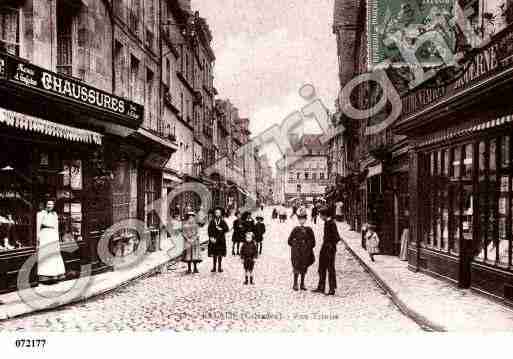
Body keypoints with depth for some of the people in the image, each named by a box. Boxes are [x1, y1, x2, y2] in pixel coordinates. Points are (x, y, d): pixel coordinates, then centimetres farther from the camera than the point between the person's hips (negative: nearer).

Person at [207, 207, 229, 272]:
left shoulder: (223, 221, 5)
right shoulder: (212, 222, 4)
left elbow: (226, 229, -4)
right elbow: (209, 230, 0)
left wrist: (221, 229, -18)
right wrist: (211, 237, -11)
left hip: (221, 240, 0)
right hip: (213, 240, 0)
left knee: (220, 254, 2)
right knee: (214, 254, 3)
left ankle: (219, 267, 10)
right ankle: (214, 267, 10)